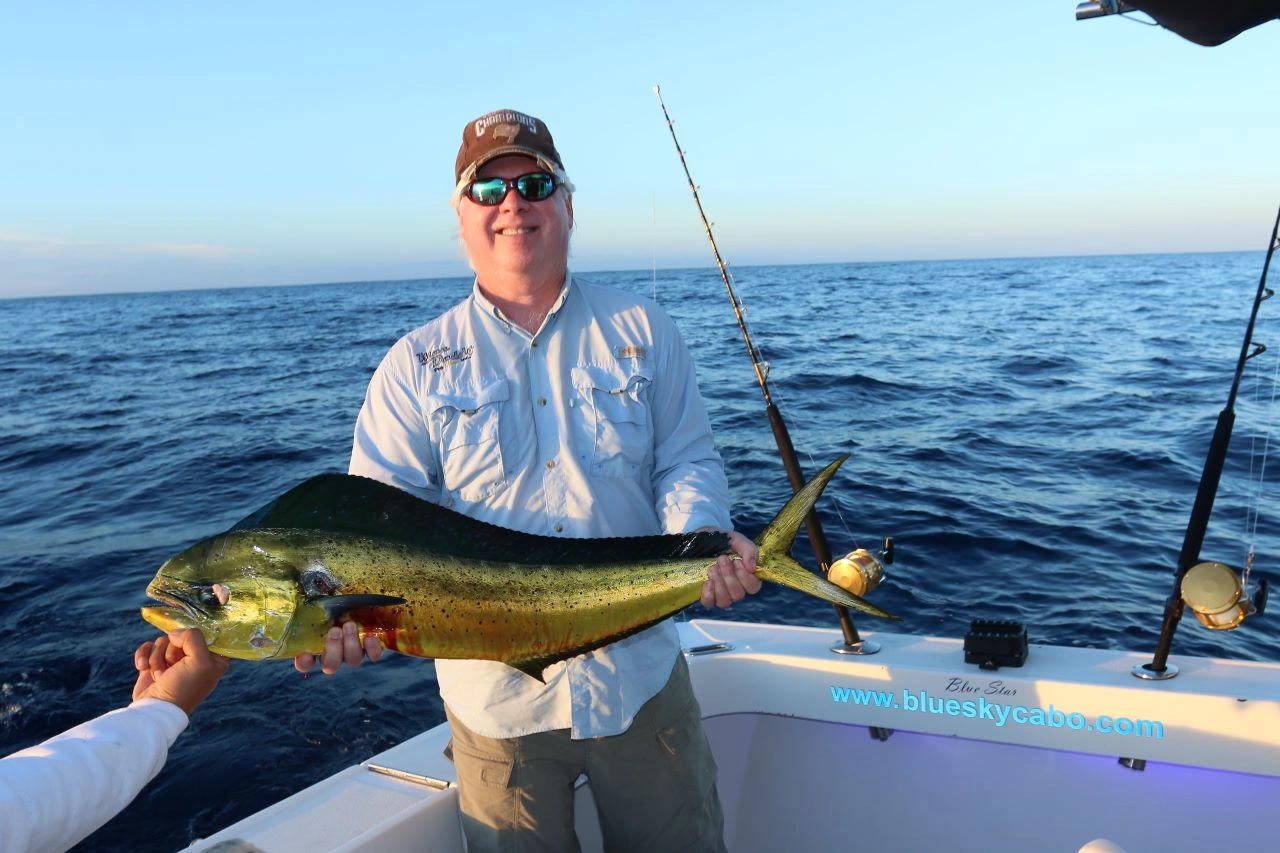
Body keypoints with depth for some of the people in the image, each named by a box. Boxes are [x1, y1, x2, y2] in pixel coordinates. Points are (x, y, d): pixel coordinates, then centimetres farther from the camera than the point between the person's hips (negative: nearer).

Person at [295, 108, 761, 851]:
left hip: (641, 673, 1)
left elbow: (689, 461, 0)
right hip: (496, 697, 0)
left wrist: (703, 539, -21)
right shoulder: (415, 365, -1)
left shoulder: (642, 330, 1)